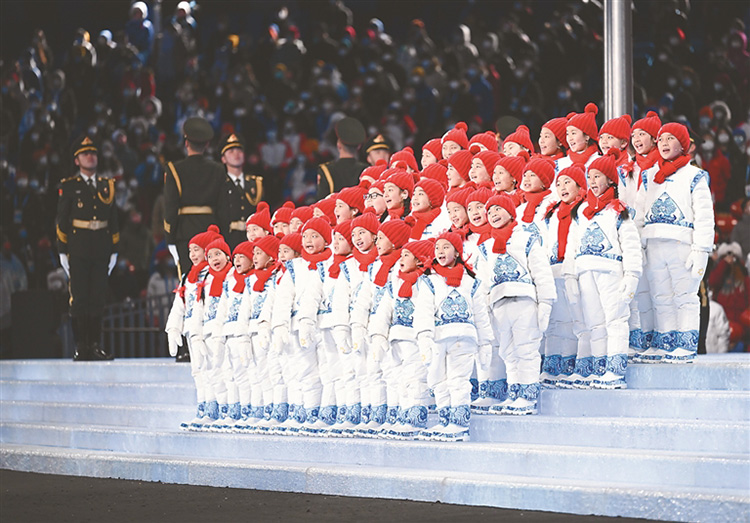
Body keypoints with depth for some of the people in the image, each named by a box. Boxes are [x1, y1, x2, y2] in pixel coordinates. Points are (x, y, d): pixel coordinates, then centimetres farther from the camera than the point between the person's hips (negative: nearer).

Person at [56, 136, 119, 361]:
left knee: (97, 299, 5)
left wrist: (114, 251, 11)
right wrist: (62, 251, -4)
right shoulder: (68, 187, 3)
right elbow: (62, 221, 1)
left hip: (101, 251, 3)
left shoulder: (107, 186, 13)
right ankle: (81, 347, -1)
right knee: (79, 299, -4)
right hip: (78, 251, -3)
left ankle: (95, 345, 9)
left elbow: (113, 221, 15)